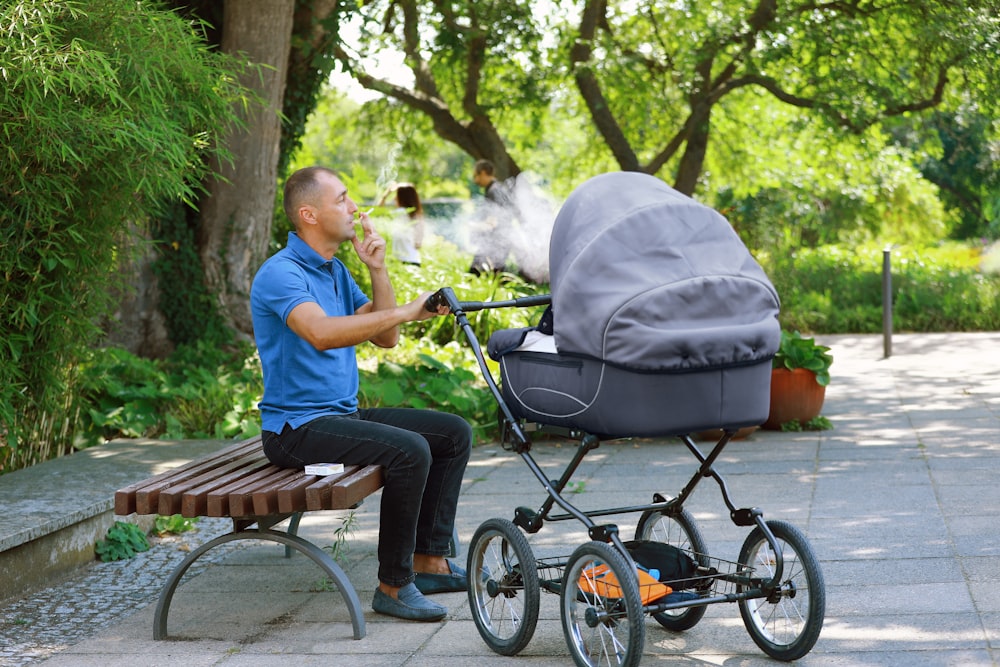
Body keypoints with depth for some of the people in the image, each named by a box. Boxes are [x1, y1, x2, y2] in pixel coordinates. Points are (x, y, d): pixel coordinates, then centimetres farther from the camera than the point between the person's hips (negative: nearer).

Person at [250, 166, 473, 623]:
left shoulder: (336, 271, 15)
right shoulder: (281, 273, -16)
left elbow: (385, 338, 12)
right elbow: (322, 332, -35)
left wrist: (378, 269, 0)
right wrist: (408, 311, -34)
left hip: (342, 414, 10)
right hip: (297, 427, -10)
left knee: (454, 433, 8)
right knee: (409, 449, -29)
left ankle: (429, 560, 10)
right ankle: (394, 586, -18)